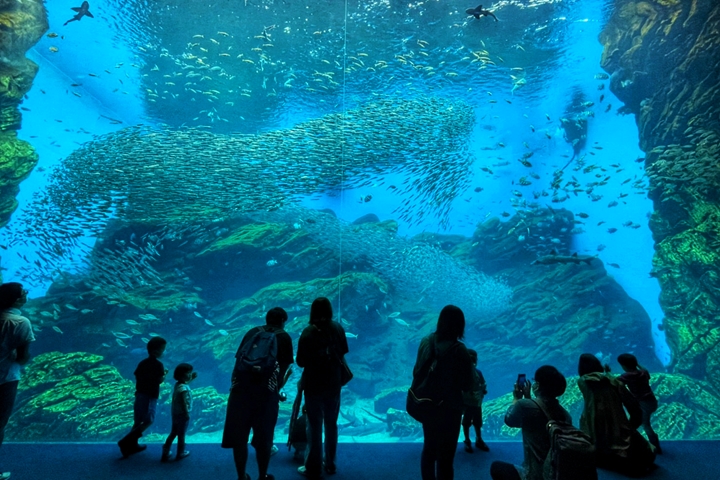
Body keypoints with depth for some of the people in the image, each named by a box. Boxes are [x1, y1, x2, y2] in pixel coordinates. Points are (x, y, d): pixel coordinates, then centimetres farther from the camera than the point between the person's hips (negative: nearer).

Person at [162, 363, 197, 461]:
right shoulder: (184, 389, -28)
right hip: (182, 414, -8)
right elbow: (184, 403, -26)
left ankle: (165, 453, 26)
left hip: (175, 413, 8)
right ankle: (180, 453, 25)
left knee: (173, 433, 20)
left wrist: (191, 378, 17)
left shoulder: (177, 384, 0)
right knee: (181, 435, 9)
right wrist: (187, 414, -20)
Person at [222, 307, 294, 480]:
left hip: (240, 388, 3)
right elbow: (283, 367, 9)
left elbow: (238, 360, 20)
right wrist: (277, 388, 24)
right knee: (263, 437, 14)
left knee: (238, 435, 16)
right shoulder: (284, 337, 11)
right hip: (266, 391, -2)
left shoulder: (252, 332, 19)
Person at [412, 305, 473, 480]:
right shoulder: (458, 350, -21)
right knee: (445, 453, 11)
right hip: (449, 407, -5)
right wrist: (471, 367, 2)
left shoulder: (426, 342, -7)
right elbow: (467, 385, -13)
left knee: (429, 448, 23)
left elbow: (417, 372, 4)